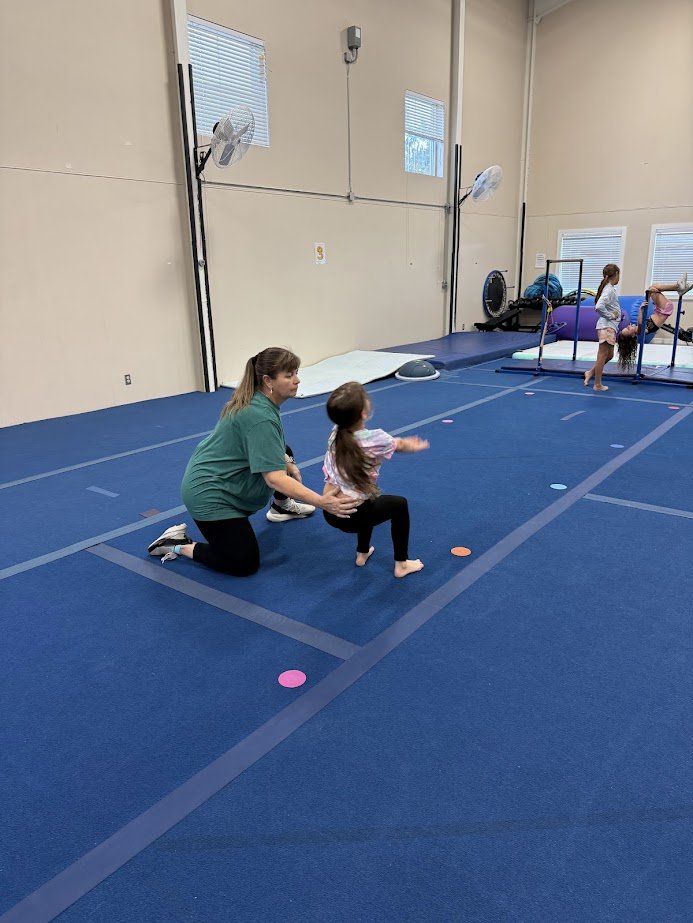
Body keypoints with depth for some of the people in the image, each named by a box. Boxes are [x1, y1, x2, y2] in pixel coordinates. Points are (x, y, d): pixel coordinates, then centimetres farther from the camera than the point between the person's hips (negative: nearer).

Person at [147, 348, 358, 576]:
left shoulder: (257, 401, 0)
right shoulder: (260, 417, -29)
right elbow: (274, 478, -35)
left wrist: (288, 463, 7)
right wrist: (323, 502, -39)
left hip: (221, 477, 10)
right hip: (208, 493, -10)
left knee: (284, 455, 17)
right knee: (244, 565, -5)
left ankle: (281, 506, 35)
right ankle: (178, 546, 5)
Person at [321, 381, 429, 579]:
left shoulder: (336, 434, 1)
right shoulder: (375, 439, -16)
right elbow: (401, 445, 9)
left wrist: (406, 443, 32)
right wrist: (415, 446, 32)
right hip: (352, 517, -6)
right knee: (399, 505, 18)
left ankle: (362, 554, 48)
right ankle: (401, 565, 26)